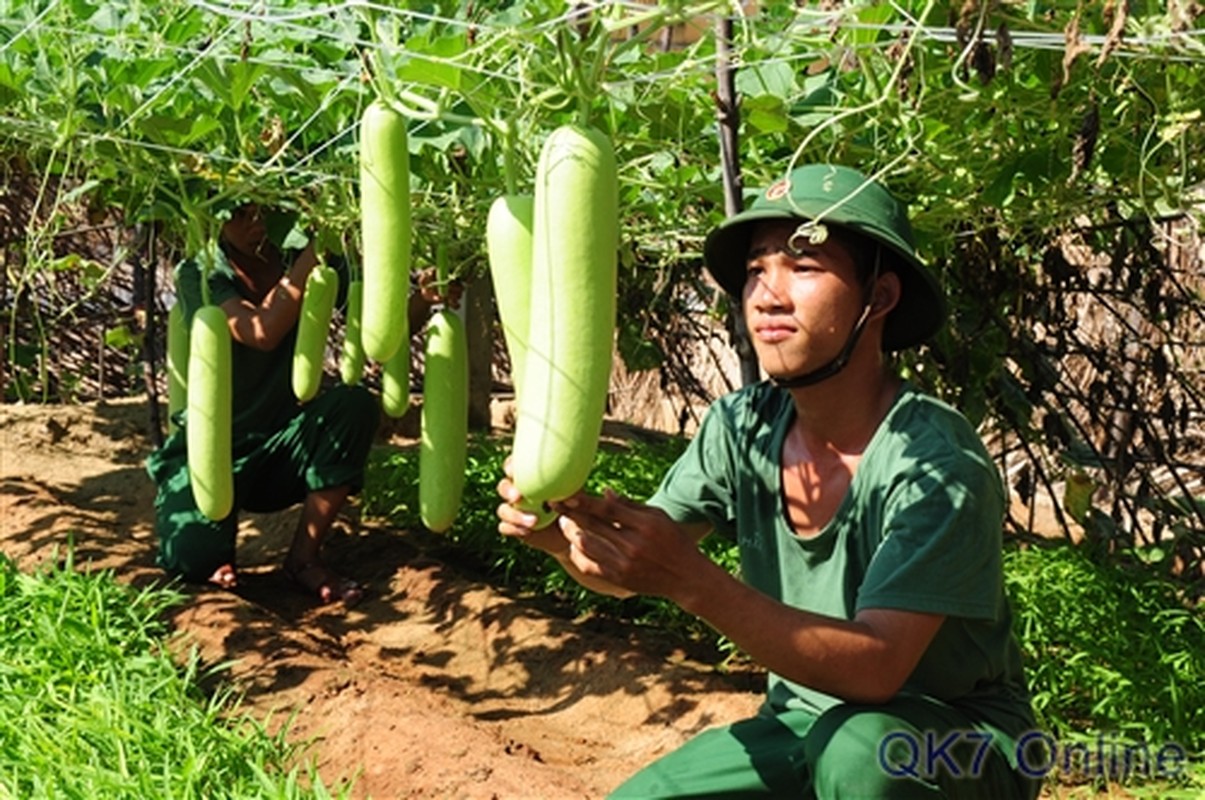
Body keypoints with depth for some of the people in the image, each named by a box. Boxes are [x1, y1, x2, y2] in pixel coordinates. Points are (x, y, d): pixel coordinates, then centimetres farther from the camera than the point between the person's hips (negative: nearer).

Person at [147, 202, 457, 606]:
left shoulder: (302, 264, -4)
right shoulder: (199, 277, -12)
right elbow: (263, 332, -31)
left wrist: (423, 300, -32)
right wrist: (315, 247, -32)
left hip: (281, 450, 3)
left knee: (355, 403, -25)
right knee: (191, 558, -26)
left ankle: (305, 557, -14)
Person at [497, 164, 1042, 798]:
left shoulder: (936, 463, -24)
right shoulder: (742, 428, -8)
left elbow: (875, 667, -32)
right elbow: (627, 571, -4)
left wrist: (692, 581, -41)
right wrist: (562, 526, -26)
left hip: (965, 741, -5)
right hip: (805, 726, 5)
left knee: (857, 748, -36)